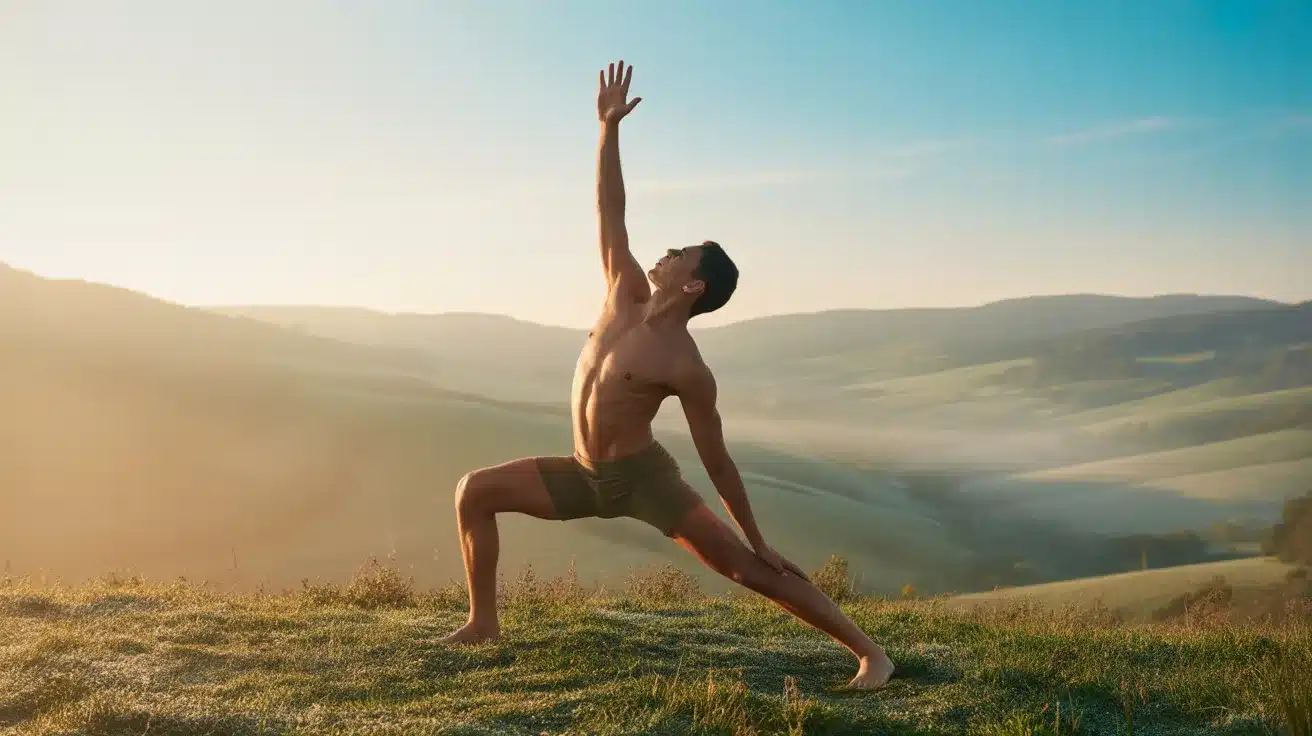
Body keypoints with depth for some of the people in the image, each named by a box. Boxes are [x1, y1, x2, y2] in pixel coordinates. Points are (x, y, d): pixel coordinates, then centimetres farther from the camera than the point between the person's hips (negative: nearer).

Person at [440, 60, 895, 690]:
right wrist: (609, 127, -9)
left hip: (644, 479, -7)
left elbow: (717, 461, -13)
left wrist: (758, 542, -10)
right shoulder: (626, 293, -2)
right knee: (475, 491, -1)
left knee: (745, 568, -15)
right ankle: (483, 622, 8)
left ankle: (870, 653, -11)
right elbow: (610, 212, -2)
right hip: (585, 476, 7)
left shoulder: (687, 370, -19)